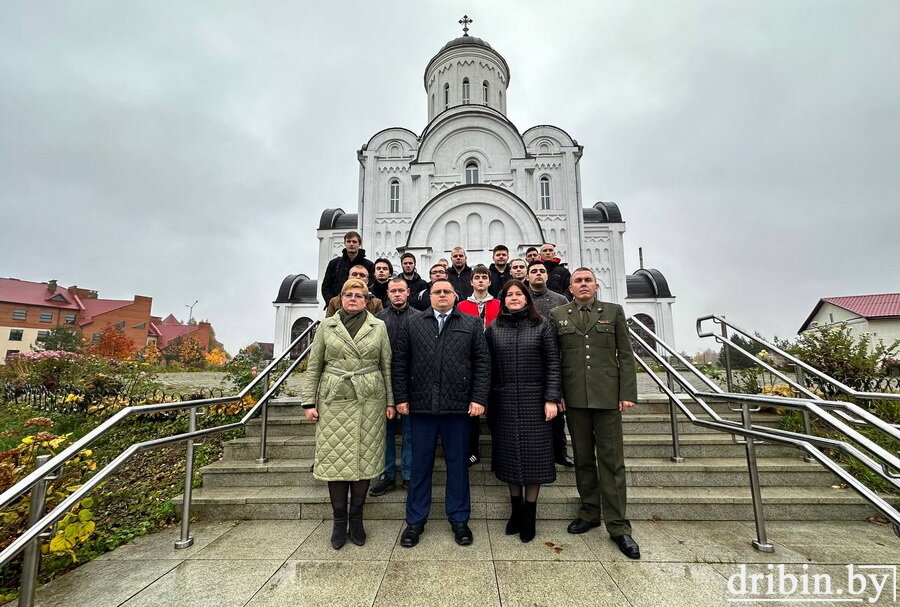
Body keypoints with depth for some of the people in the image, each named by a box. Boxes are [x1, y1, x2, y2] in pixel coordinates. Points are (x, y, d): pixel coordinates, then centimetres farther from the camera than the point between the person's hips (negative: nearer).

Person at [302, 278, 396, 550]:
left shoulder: (379, 327, 6)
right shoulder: (326, 326, 7)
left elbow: (387, 366, 6)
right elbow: (314, 367, 7)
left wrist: (390, 401, 3)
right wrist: (309, 402, 2)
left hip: (370, 401, 0)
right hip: (334, 400, 0)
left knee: (365, 457, 4)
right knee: (335, 458, 2)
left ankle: (356, 518, 22)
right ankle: (339, 519, 20)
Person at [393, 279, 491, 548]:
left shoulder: (471, 325, 6)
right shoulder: (413, 324, 8)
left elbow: (482, 364, 2)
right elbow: (400, 363, 6)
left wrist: (478, 398, -5)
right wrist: (401, 398, 0)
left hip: (458, 406, 0)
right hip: (421, 405, 1)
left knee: (457, 464, 11)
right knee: (420, 465, 11)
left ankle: (459, 519, 28)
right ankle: (415, 521, 26)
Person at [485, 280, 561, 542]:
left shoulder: (542, 328, 2)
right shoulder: (493, 330, 6)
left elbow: (553, 365, -1)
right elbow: (487, 367, 5)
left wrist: (551, 399, -9)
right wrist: (485, 400, 1)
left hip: (534, 400, -1)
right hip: (504, 401, 2)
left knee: (534, 454, 3)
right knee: (510, 454, 8)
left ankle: (529, 515, 18)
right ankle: (516, 509, 25)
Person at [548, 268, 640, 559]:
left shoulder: (614, 311, 7)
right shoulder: (557, 315, 6)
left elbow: (625, 355, 4)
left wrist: (628, 393, -3)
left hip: (607, 395, -1)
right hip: (574, 396, 1)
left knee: (611, 460, 4)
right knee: (582, 458, 12)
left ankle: (617, 526, 15)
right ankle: (589, 511, 28)